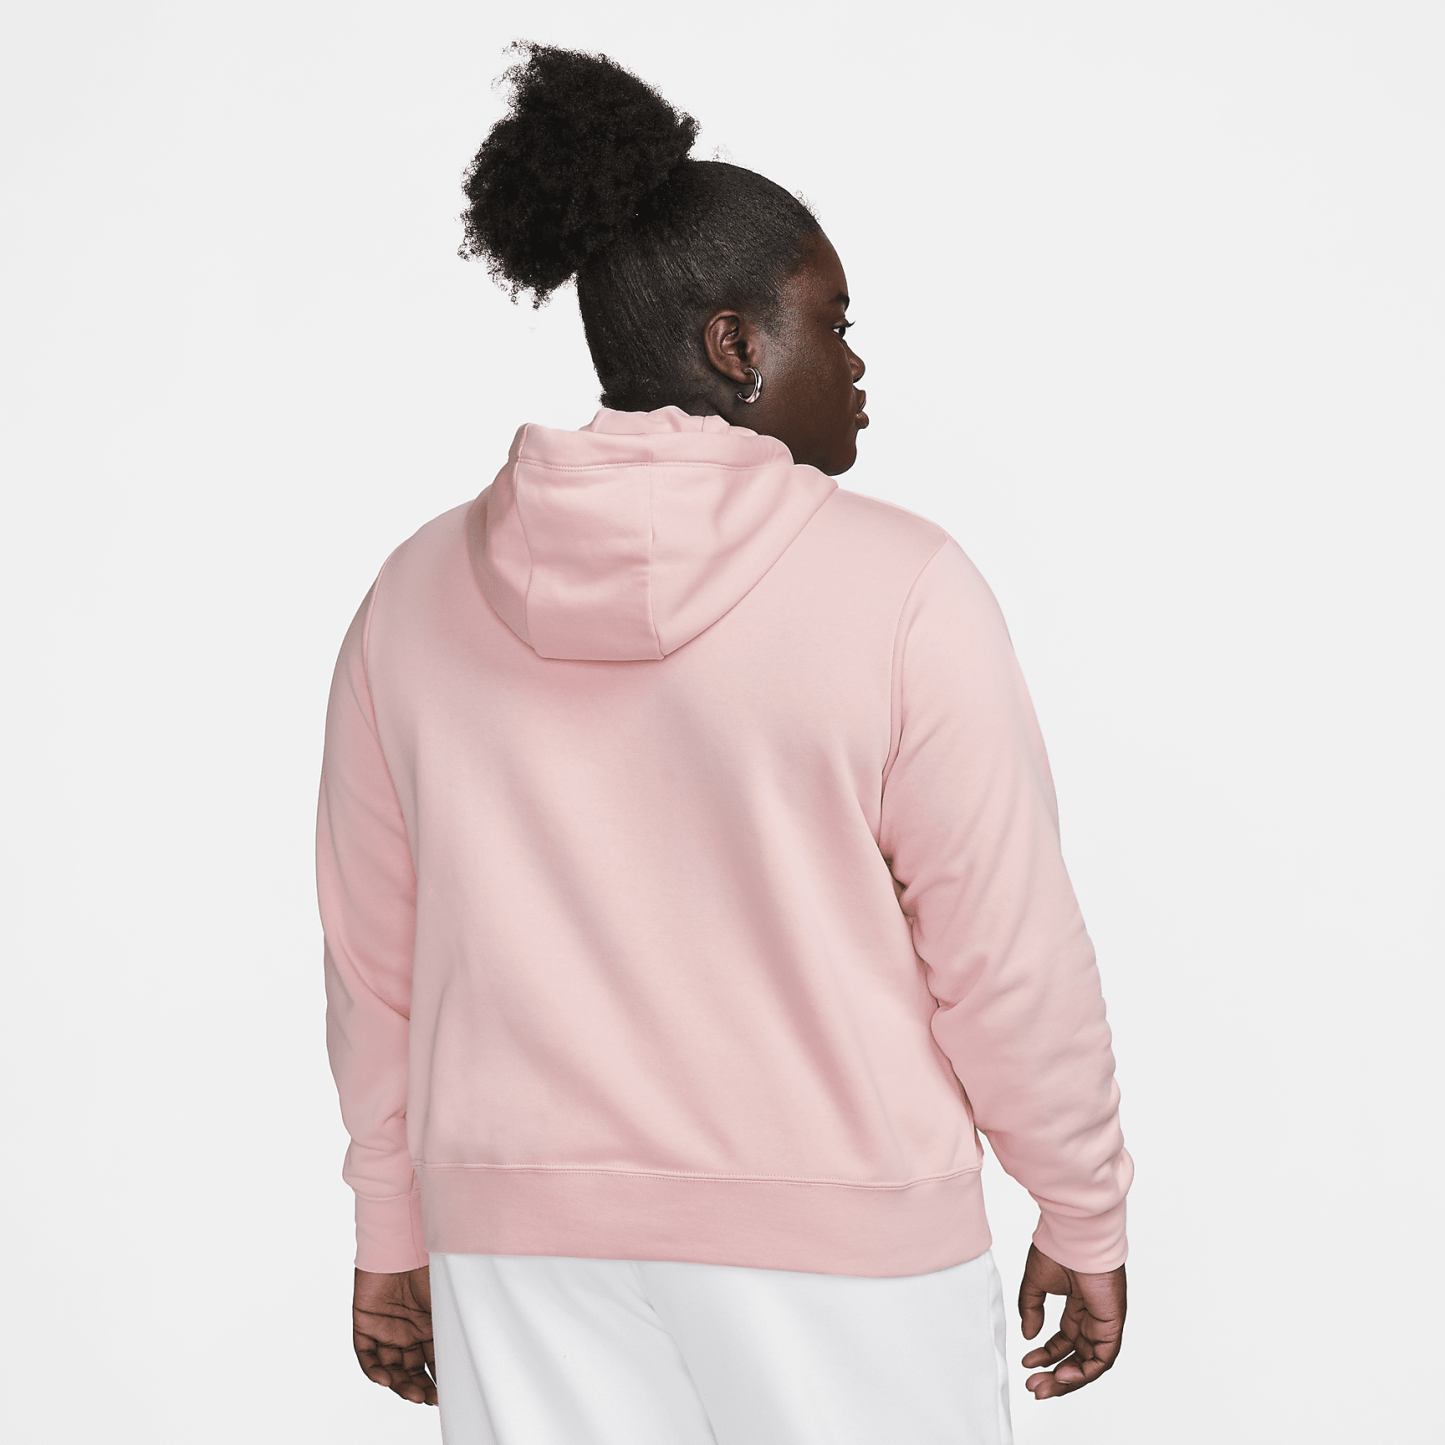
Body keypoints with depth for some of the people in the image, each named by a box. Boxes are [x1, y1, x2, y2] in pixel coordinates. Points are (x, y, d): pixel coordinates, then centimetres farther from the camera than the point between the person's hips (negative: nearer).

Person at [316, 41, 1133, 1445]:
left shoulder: (416, 594, 0)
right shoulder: (898, 588, -14)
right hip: (832, 1228, -4)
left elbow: (375, 963, 6)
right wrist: (1084, 1221, 3)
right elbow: (1011, 956, -11)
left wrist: (396, 1234, 16)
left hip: (521, 1228, 4)